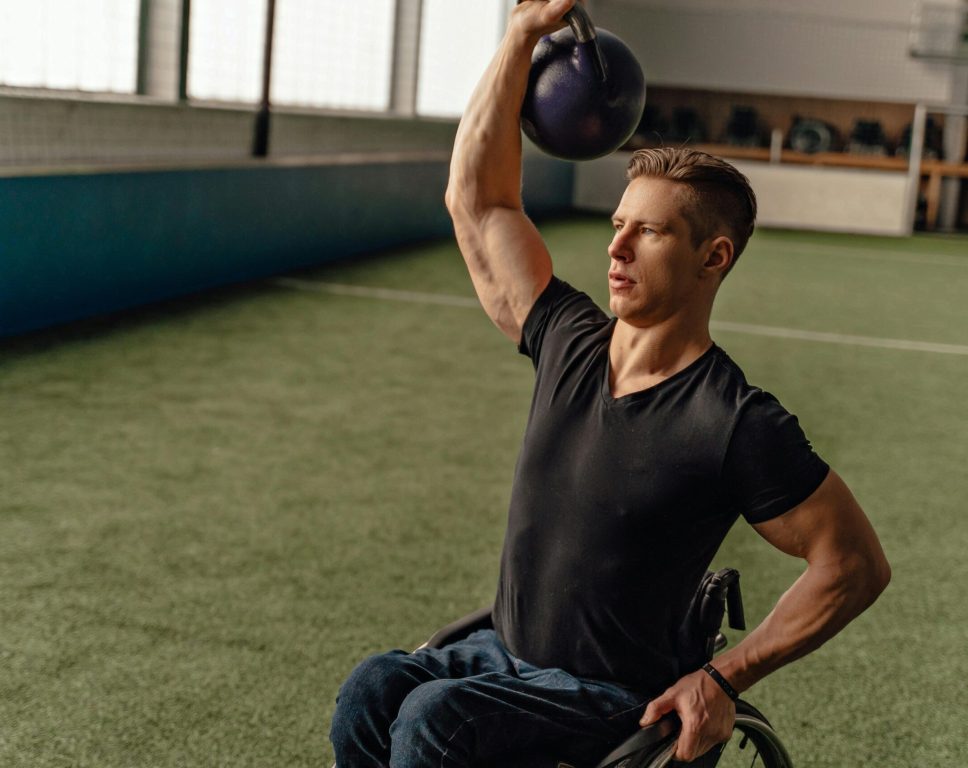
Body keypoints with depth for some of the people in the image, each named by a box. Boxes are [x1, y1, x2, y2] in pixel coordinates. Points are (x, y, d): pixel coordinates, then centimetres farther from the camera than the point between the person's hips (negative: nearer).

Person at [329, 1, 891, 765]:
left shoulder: (736, 425, -17)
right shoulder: (570, 345, 1)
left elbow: (856, 565, -11)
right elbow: (477, 200, 6)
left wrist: (724, 678, -13)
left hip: (613, 700, -6)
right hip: (507, 654, 6)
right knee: (372, 691, -20)